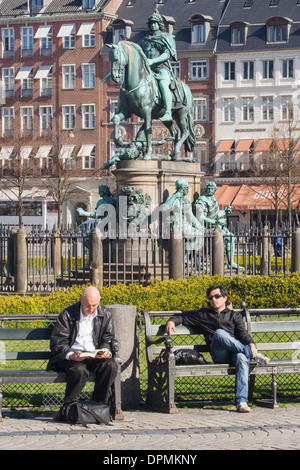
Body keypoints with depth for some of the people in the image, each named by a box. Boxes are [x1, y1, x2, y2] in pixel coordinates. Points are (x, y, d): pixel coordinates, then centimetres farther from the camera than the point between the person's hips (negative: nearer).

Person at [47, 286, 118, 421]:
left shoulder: (105, 314, 8)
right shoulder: (67, 314, -2)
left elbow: (108, 338, 10)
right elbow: (57, 342, -5)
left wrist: (106, 350, -15)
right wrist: (71, 355, -24)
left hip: (94, 356, 3)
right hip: (71, 356, -3)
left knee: (111, 365, -28)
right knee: (79, 371, -36)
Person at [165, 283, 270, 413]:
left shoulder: (235, 315, 26)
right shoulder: (203, 314, 28)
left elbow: (243, 333, 11)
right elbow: (184, 318, 31)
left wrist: (251, 344, -11)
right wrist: (172, 321, 7)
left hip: (236, 351, 0)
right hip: (218, 355, 0)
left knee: (242, 358, -38)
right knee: (219, 333, -34)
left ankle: (241, 402, -44)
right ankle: (253, 354, -33)